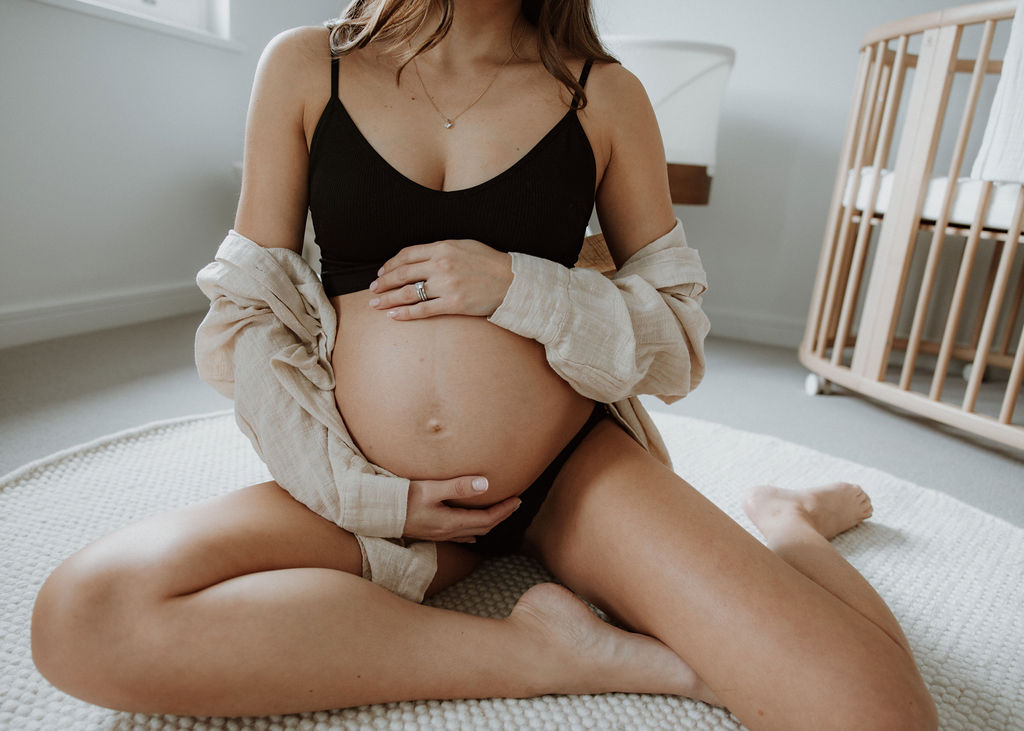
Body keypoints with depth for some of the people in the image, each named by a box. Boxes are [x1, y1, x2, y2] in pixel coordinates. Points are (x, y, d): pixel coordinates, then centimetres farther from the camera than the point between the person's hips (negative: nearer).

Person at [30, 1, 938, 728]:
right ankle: (542, 649, -14)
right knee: (81, 617, -22)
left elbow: (681, 347, 3)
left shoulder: (606, 96, 2)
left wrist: (518, 288, -15)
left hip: (575, 473, -1)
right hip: (370, 487, 2)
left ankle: (785, 529, 15)